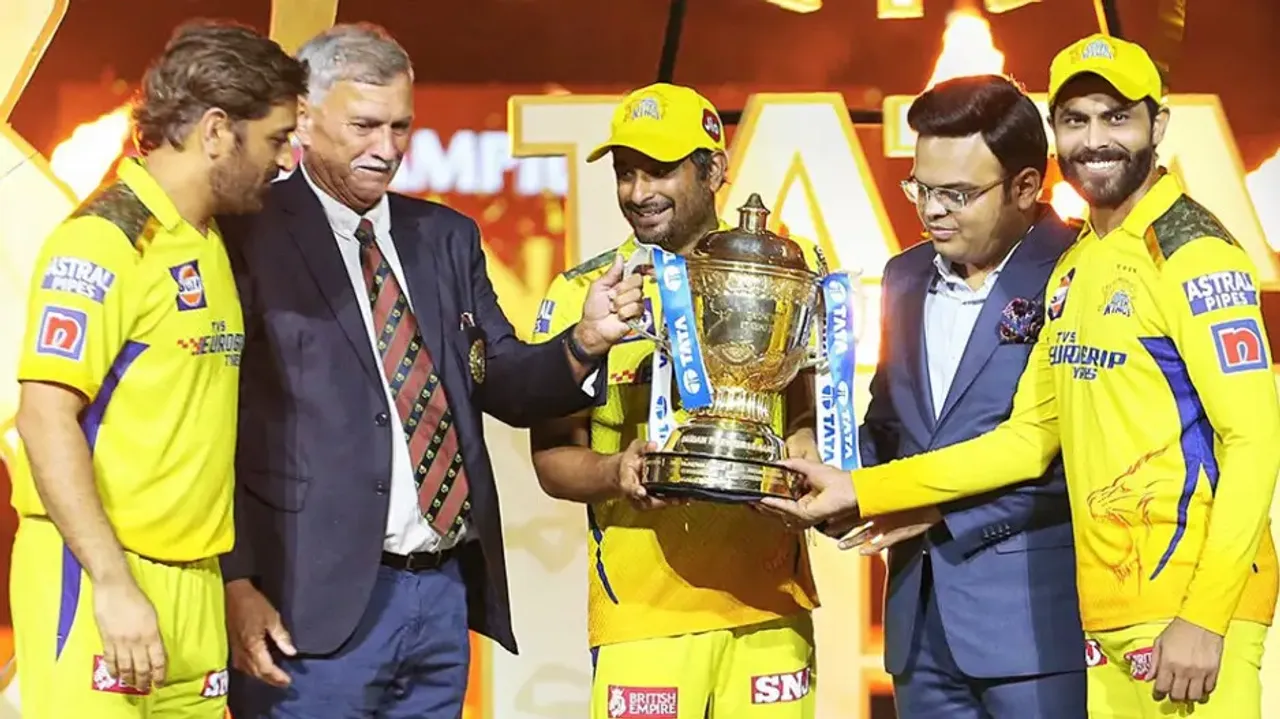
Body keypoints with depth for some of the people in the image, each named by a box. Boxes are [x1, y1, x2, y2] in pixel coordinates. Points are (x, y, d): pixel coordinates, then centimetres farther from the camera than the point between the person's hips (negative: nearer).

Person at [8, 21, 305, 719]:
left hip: (196, 583, 8)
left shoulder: (212, 246, 15)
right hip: (98, 579, -8)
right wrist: (114, 584, -21)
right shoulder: (103, 241, -10)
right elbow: (46, 418, -16)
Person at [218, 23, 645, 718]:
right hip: (319, 605, -6)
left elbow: (504, 385, 13)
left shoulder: (447, 237, 14)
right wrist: (235, 584, -14)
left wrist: (584, 342, -7)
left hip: (445, 592, 6)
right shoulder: (250, 237, -6)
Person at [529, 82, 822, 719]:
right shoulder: (580, 295, 3)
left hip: (769, 600, 1)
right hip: (642, 609, -1)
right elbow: (552, 455, 2)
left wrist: (808, 445, -14)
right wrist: (615, 472, -19)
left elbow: (819, 400, 9)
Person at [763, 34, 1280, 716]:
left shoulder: (1191, 251, -9)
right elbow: (1029, 438, 17)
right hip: (1107, 608, 7)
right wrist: (857, 490, 13)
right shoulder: (1073, 270, 15)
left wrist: (1204, 618, -20)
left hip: (1188, 608, -7)